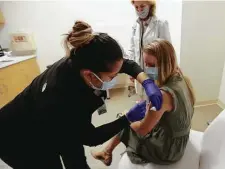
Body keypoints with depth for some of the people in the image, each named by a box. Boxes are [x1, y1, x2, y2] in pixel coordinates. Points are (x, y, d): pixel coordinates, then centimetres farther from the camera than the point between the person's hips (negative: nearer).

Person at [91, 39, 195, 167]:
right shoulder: (181, 79, -8)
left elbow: (142, 129, -22)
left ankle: (108, 152, 37)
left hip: (166, 149, -7)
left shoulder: (164, 94, -35)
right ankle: (107, 151, 34)